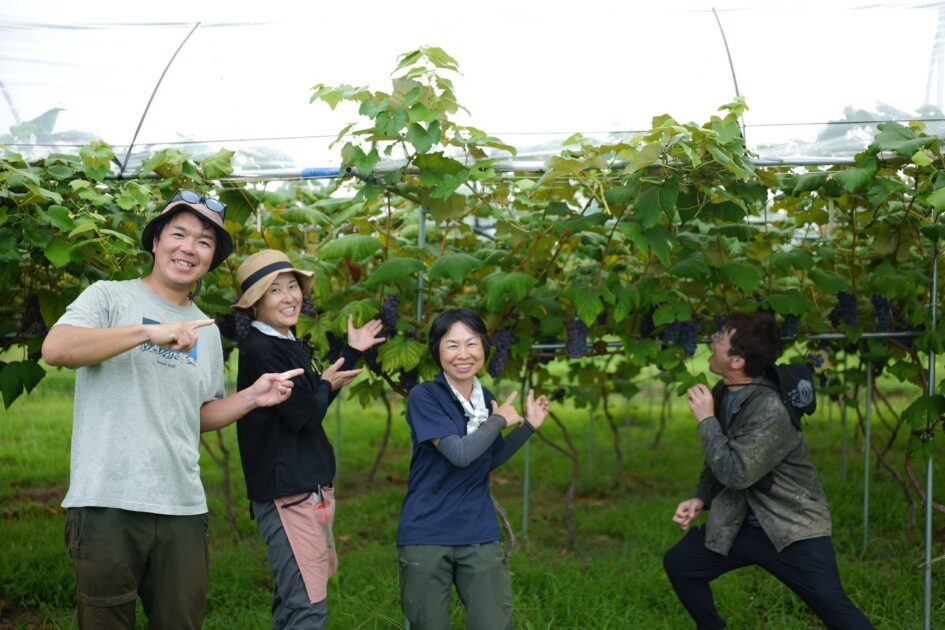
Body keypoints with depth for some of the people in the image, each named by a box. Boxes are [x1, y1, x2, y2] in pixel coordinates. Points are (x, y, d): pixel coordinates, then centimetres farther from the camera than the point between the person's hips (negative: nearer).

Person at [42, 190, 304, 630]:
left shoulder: (206, 331, 19)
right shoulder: (110, 297, 2)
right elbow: (54, 349, -16)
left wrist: (252, 397, 7)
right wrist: (150, 332, -21)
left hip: (183, 509, 5)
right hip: (108, 504, -5)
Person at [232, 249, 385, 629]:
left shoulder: (288, 344, 14)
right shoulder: (258, 349, -16)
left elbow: (314, 405, 19)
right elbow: (305, 415, -18)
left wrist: (353, 352, 22)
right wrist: (326, 386, 2)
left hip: (312, 486, 10)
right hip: (287, 492, -10)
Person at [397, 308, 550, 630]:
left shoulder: (487, 400, 8)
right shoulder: (424, 397, -11)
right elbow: (460, 453, -21)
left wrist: (528, 425, 10)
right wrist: (500, 420, -7)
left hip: (480, 535, 5)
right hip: (426, 535, -4)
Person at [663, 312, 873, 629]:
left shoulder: (770, 410, -27)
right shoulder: (722, 394, 0)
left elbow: (735, 474, -30)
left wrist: (706, 420, -24)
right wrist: (700, 500, -3)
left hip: (792, 528, -8)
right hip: (740, 523, 8)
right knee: (679, 563, 6)